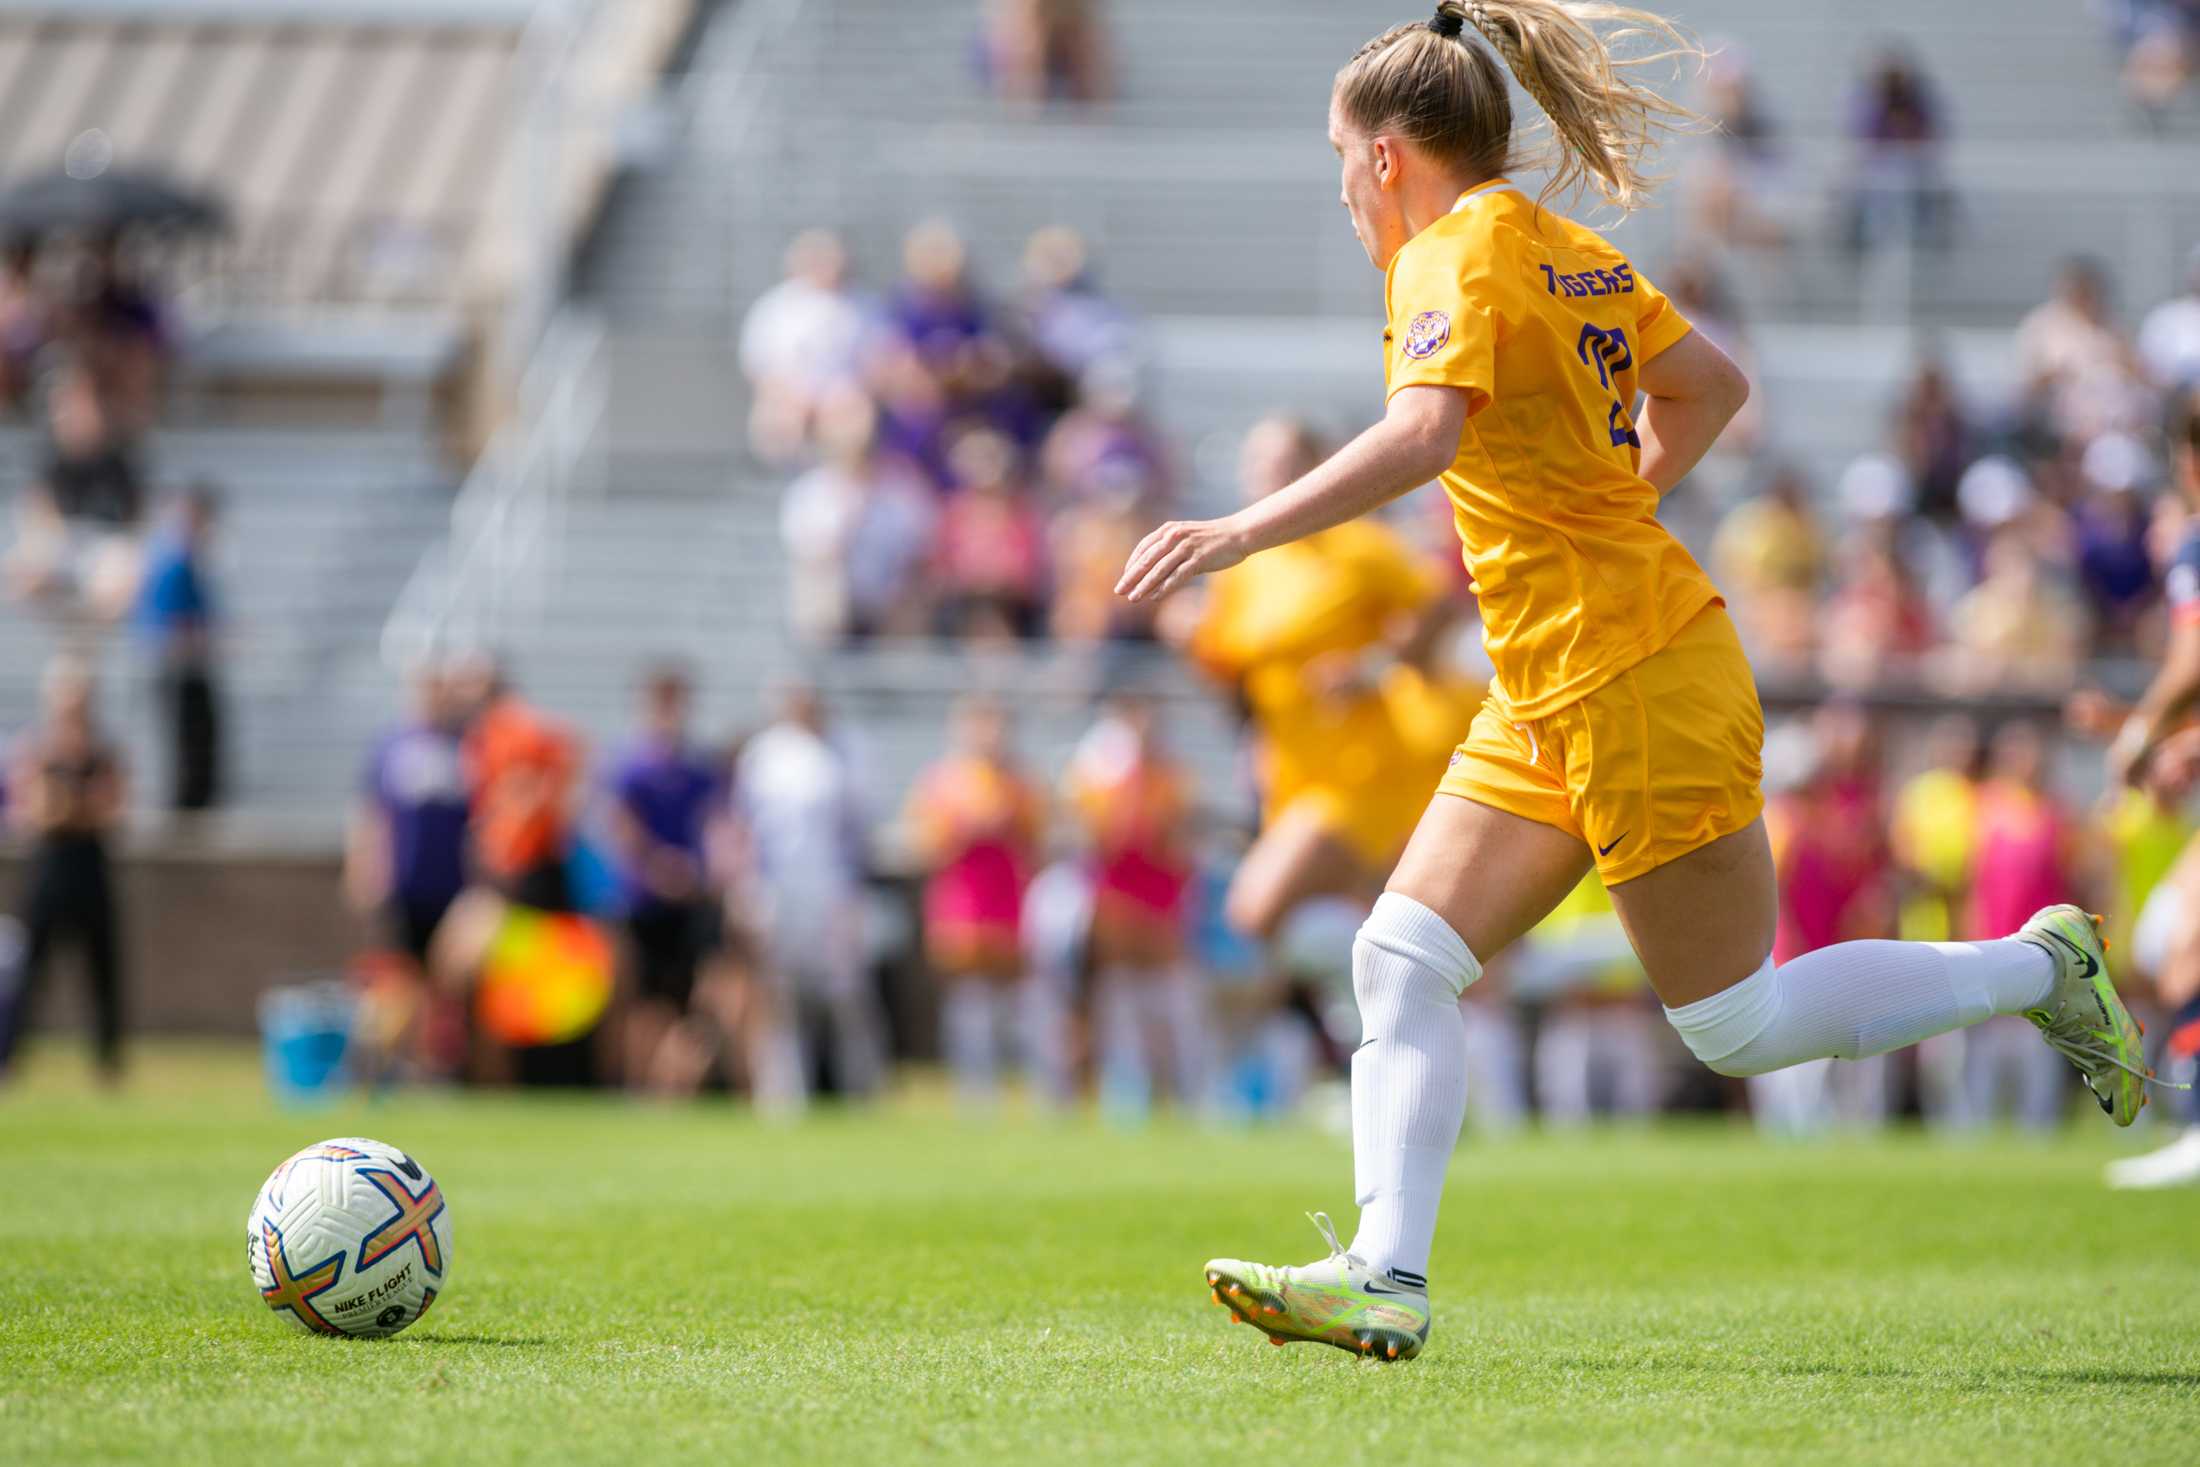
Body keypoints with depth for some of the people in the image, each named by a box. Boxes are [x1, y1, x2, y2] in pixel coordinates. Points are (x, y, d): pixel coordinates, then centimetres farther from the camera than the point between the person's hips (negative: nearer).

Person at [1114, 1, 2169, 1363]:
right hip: (1551, 698, 10)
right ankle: (1387, 1277, -5)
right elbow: (1713, 386, 23)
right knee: (1403, 959, 1)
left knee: (1737, 1026, 0)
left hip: (1637, 680, -10)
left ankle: (2039, 967, 14)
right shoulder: (1566, 249, 12)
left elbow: (1422, 436, -33)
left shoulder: (1457, 258, -15)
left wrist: (1240, 532, -35)